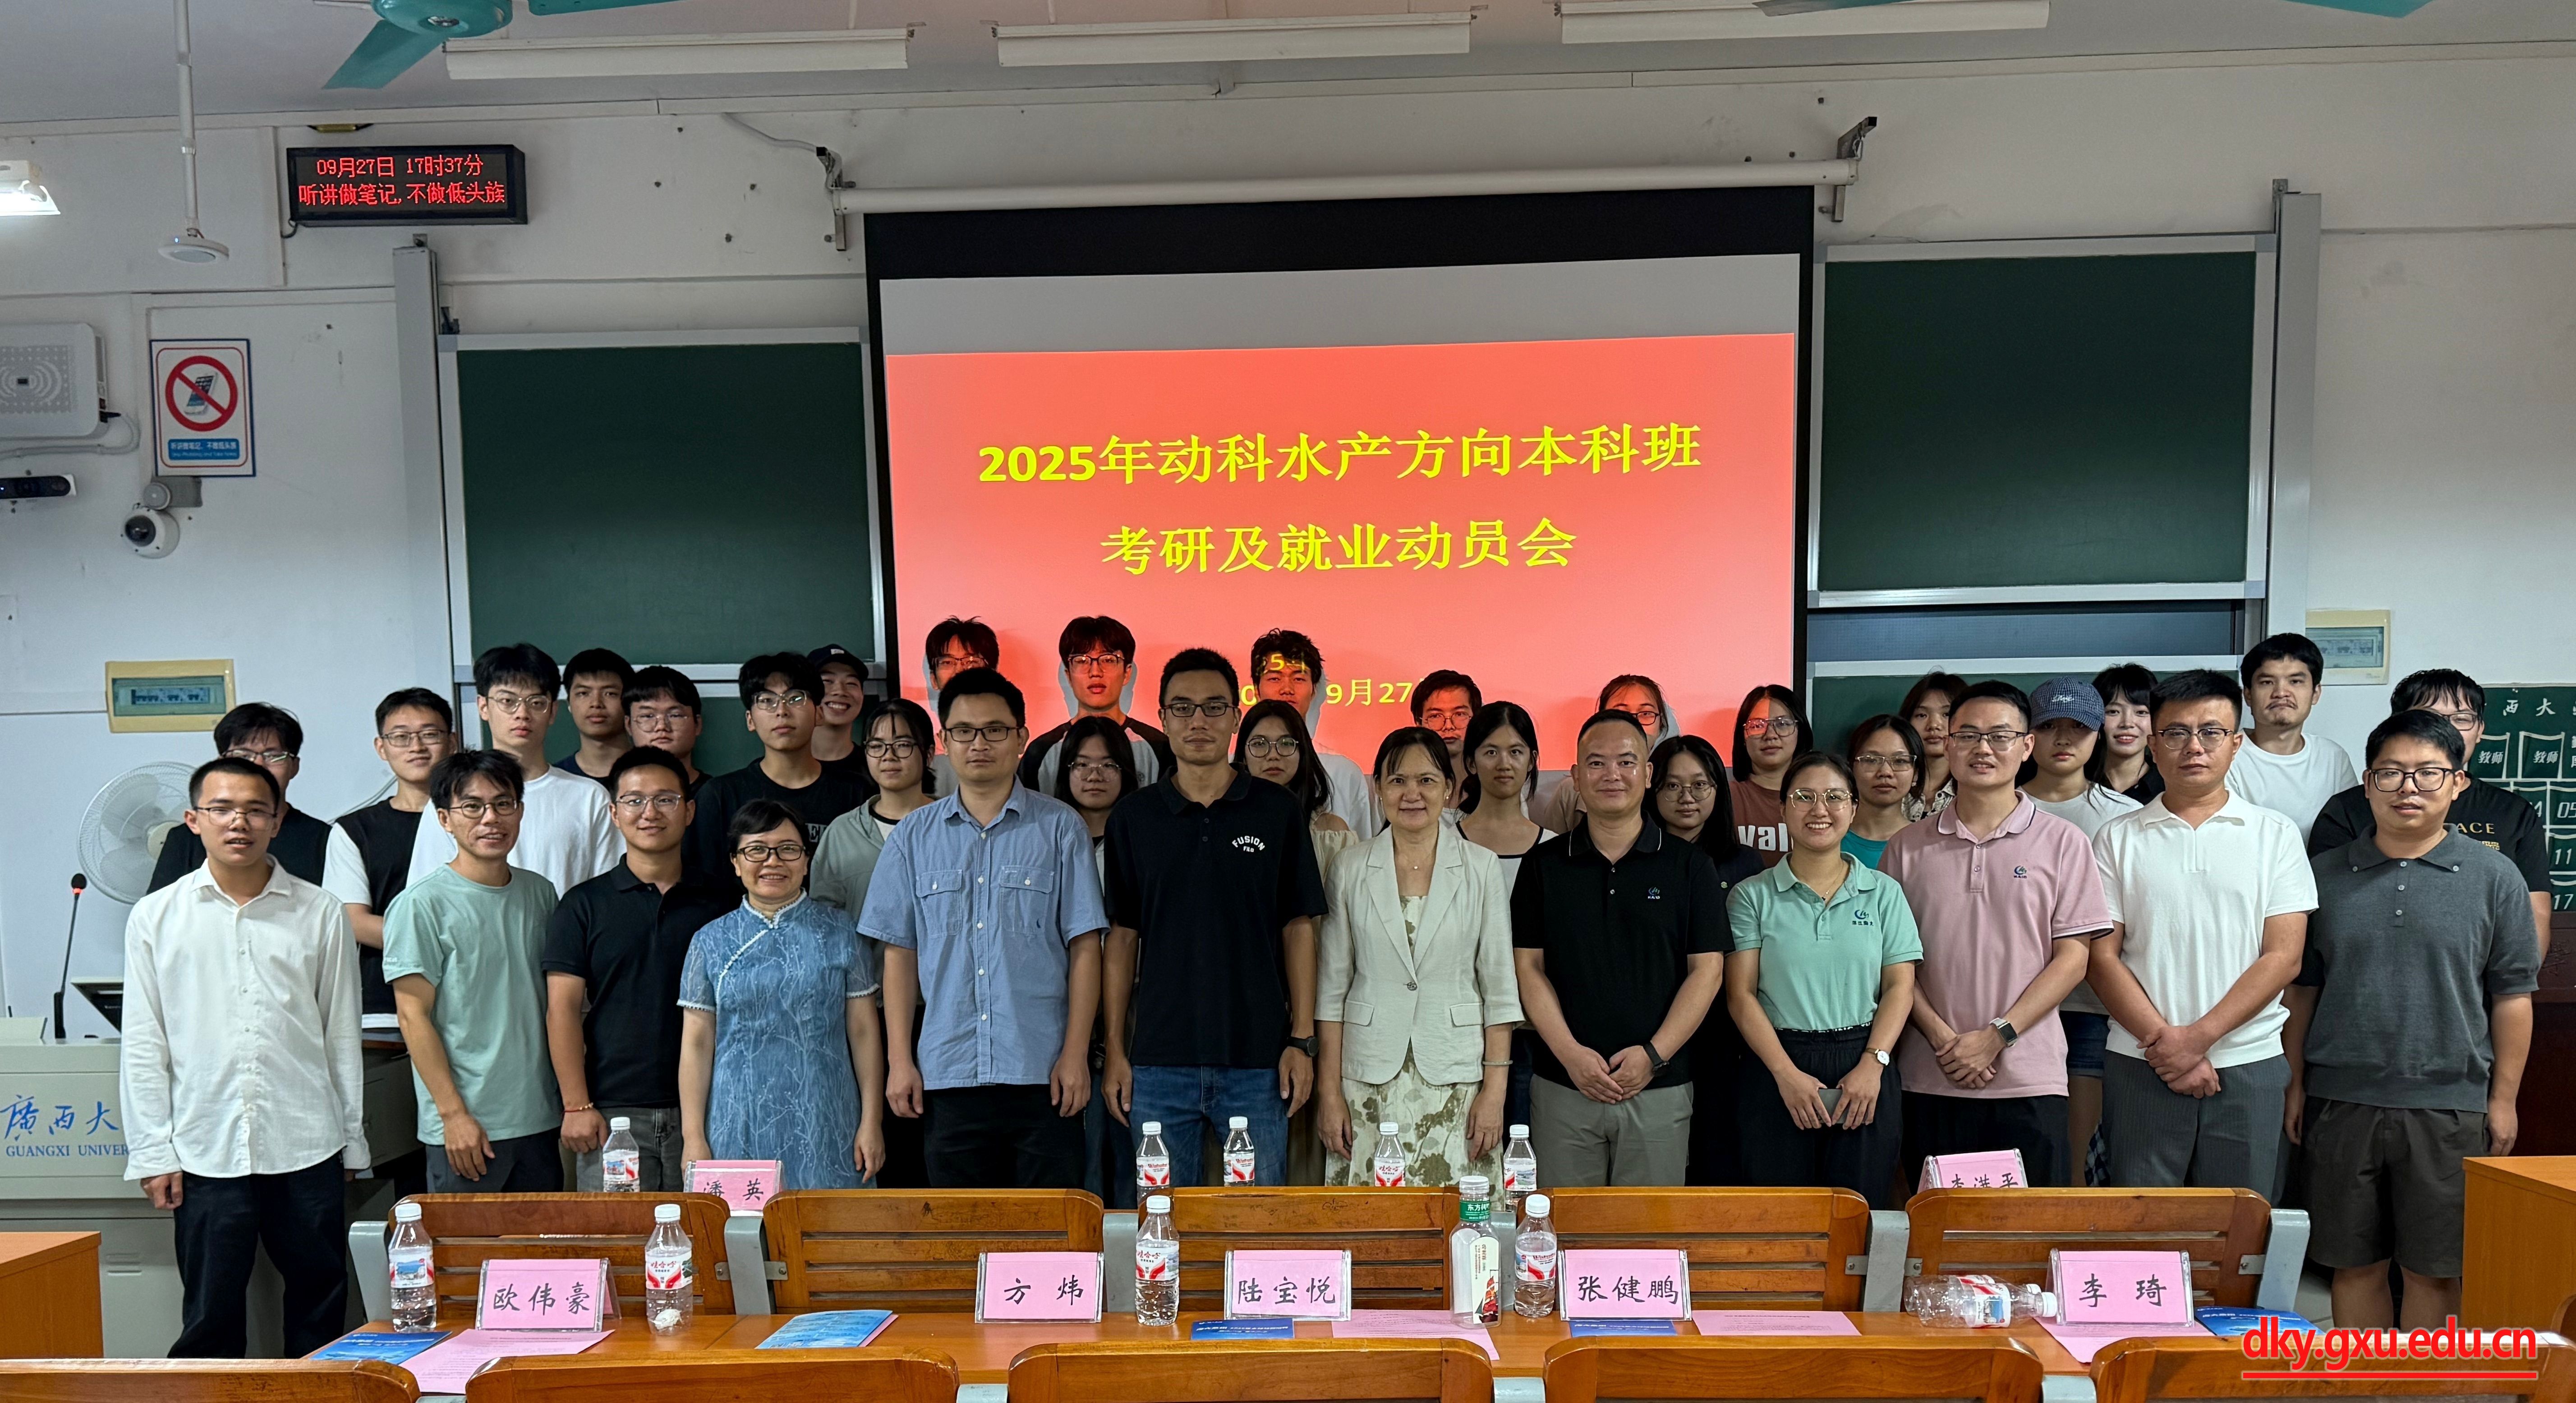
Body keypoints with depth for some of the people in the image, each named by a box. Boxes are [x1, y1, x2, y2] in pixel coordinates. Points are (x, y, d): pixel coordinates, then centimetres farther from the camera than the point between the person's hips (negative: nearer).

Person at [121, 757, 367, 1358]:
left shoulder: (319, 913, 2)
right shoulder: (156, 917, 3)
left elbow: (342, 1036, 6)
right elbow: (144, 1047, 4)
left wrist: (352, 1141, 7)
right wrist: (153, 1152, 1)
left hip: (306, 1150, 0)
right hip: (205, 1152, 0)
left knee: (320, 1312, 10)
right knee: (209, 1323, 8)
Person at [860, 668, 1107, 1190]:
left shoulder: (1060, 829, 3)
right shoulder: (913, 838, 9)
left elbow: (1084, 947, 0)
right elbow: (900, 952, 9)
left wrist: (1076, 1054, -6)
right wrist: (899, 1060, 3)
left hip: (1041, 1073, -2)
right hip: (947, 1073, 2)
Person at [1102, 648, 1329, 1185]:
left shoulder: (1278, 811, 3)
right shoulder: (1133, 816, 5)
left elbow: (1298, 928, 4)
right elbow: (1121, 937, 7)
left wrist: (1303, 1040, -2)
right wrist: (1114, 1049, 2)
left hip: (1258, 1059, -1)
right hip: (1158, 1061, 1)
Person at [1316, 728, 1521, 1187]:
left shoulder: (1481, 869, 3)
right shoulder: (1351, 869, 4)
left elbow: (1500, 988, 3)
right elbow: (1331, 988, 5)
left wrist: (1495, 1091, -4)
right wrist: (1329, 1090, 0)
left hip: (1456, 1078, 0)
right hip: (1369, 1080, 1)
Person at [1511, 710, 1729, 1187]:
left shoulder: (1690, 866, 4)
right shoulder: (1544, 865, 6)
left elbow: (1707, 970, 0)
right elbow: (1530, 968, 3)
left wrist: (1654, 1055, -10)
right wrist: (1570, 1053, -10)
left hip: (1661, 1089, 0)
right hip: (1562, 1088, 1)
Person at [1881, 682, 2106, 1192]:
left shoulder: (2064, 842, 3)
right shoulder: (1908, 847, 8)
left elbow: (2073, 957, -1)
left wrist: (1996, 1037, -10)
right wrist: (1942, 1038, -8)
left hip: (2029, 1080, -1)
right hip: (1930, 1082, 2)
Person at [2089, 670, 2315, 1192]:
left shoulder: (2275, 834, 6)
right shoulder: (2118, 839, 5)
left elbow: (2283, 957, -2)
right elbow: (2103, 958, 1)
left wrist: (2199, 1037, -10)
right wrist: (2163, 1040, -11)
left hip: (2248, 1065, 0)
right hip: (2141, 1067, 0)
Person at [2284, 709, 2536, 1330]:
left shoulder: (2493, 877, 1)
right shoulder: (2325, 876, 5)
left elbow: (2511, 995, 3)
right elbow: (2302, 988, 10)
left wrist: (2503, 1099, 1)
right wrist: (2297, 1086, 7)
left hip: (2449, 1106, -1)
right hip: (2341, 1100, 1)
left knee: (2434, 1269, 7)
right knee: (2355, 1265, 9)